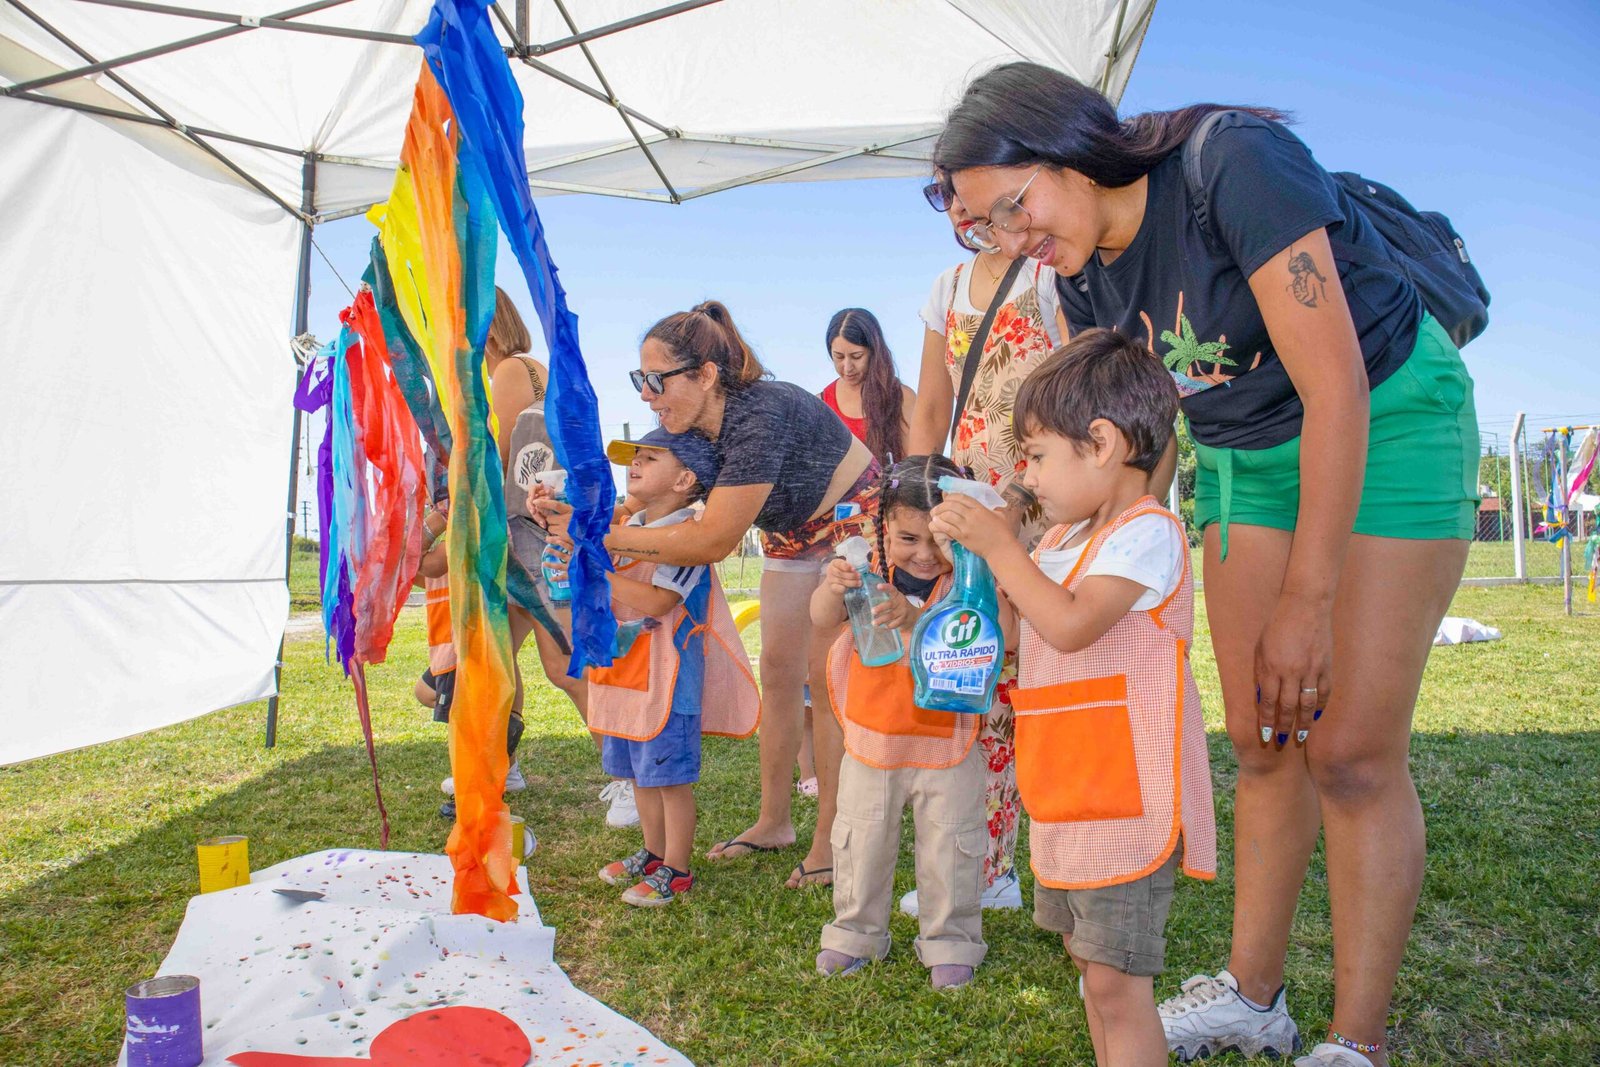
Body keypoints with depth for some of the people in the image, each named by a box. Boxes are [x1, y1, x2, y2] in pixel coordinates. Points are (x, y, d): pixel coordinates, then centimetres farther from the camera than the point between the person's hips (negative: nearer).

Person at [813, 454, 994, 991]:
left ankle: (950, 942, 30)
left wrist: (912, 617, -48)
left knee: (949, 849, 10)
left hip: (946, 743, -2)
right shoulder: (869, 572, -8)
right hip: (872, 740, 2)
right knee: (860, 844, 15)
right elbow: (822, 618, -22)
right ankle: (855, 932, 35)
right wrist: (832, 589, -44)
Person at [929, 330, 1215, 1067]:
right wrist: (973, 552, 8)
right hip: (1068, 796, 10)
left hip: (1125, 800, -10)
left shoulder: (1147, 532, -16)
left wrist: (999, 545, -21)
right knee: (1087, 958, 20)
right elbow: (1018, 626, 20)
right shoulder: (1063, 537, 13)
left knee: (1116, 982, -4)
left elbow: (1070, 625, -28)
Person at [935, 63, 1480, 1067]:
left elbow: (1335, 388, -26)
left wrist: (1308, 599, -24)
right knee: (1263, 742, 6)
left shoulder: (1235, 162, -26)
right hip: (1244, 450, 6)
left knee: (1351, 749, -9)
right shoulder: (1084, 276, -5)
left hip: (1387, 420, -6)